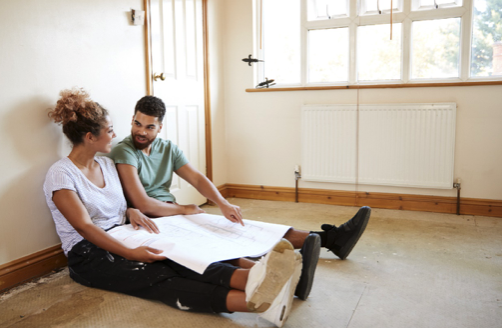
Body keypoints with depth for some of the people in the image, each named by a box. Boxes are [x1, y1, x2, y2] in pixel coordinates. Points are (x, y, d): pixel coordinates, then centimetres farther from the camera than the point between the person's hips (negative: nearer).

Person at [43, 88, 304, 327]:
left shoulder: (107, 165, 13)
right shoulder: (60, 174, -9)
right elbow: (84, 226, -19)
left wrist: (129, 211, -5)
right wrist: (130, 254, -30)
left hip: (121, 240, 6)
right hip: (89, 255, -6)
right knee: (157, 276, -33)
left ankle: (254, 279, -53)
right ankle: (255, 301, -58)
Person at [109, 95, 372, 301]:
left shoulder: (168, 148, 11)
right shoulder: (124, 152, -10)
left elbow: (198, 179, 4)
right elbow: (142, 203, -18)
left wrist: (223, 204, -14)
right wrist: (184, 209, -6)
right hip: (148, 224, -6)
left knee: (233, 228, -8)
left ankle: (329, 238, -13)